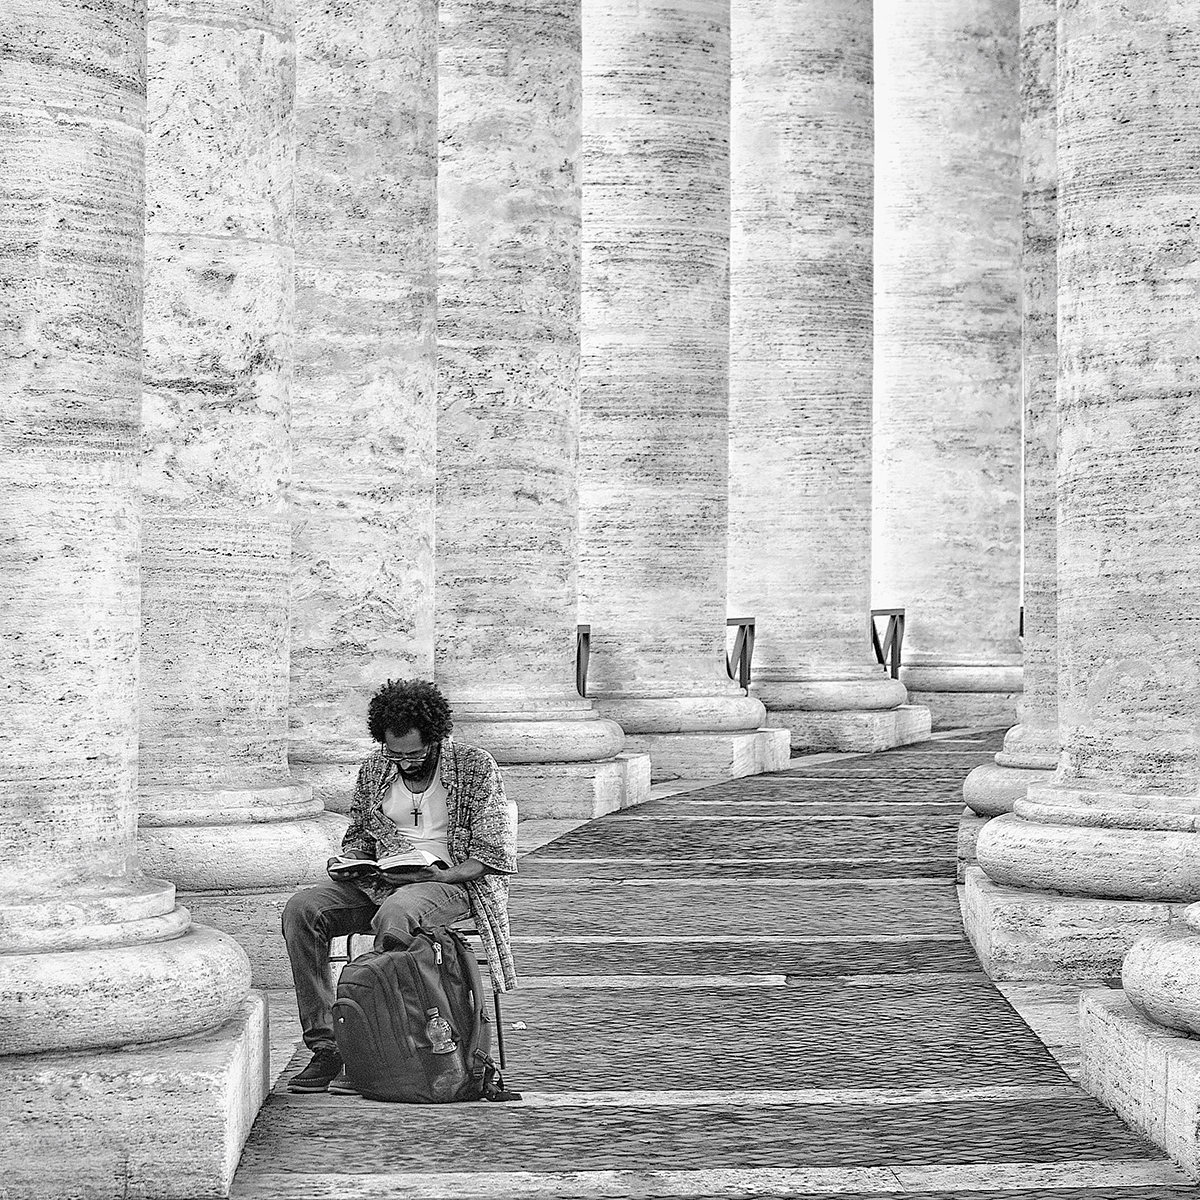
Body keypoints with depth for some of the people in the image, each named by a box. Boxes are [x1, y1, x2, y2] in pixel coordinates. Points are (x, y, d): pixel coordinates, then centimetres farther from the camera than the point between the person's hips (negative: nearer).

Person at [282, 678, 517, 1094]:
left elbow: (491, 857, -7)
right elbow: (359, 833, 22)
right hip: (379, 883, 5)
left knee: (394, 913, -39)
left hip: (452, 884, -5)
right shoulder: (375, 768, 9)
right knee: (301, 909, -21)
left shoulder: (475, 767, -5)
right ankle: (324, 1044, -22)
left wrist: (434, 874, -22)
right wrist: (347, 861, -2)